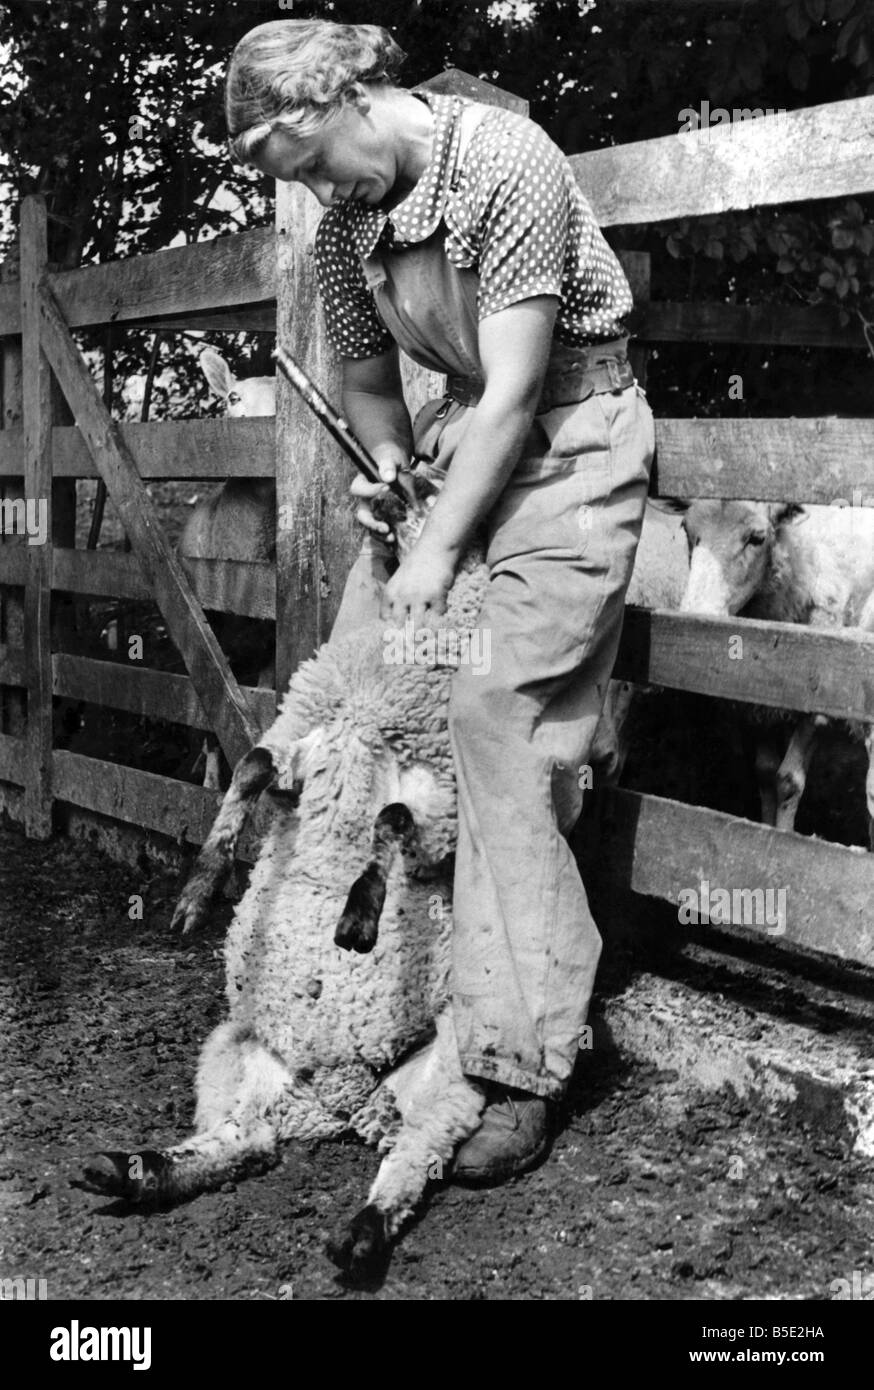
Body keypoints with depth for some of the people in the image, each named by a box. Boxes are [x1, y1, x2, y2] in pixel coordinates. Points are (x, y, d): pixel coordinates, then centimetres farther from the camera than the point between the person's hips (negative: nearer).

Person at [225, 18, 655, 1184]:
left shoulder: (507, 163, -19)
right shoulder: (345, 227, 3)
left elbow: (515, 389, -20)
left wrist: (439, 549, -16)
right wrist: (392, 471, 2)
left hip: (569, 444, -7)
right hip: (461, 437, 8)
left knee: (501, 722, -16)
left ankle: (522, 1068, -11)